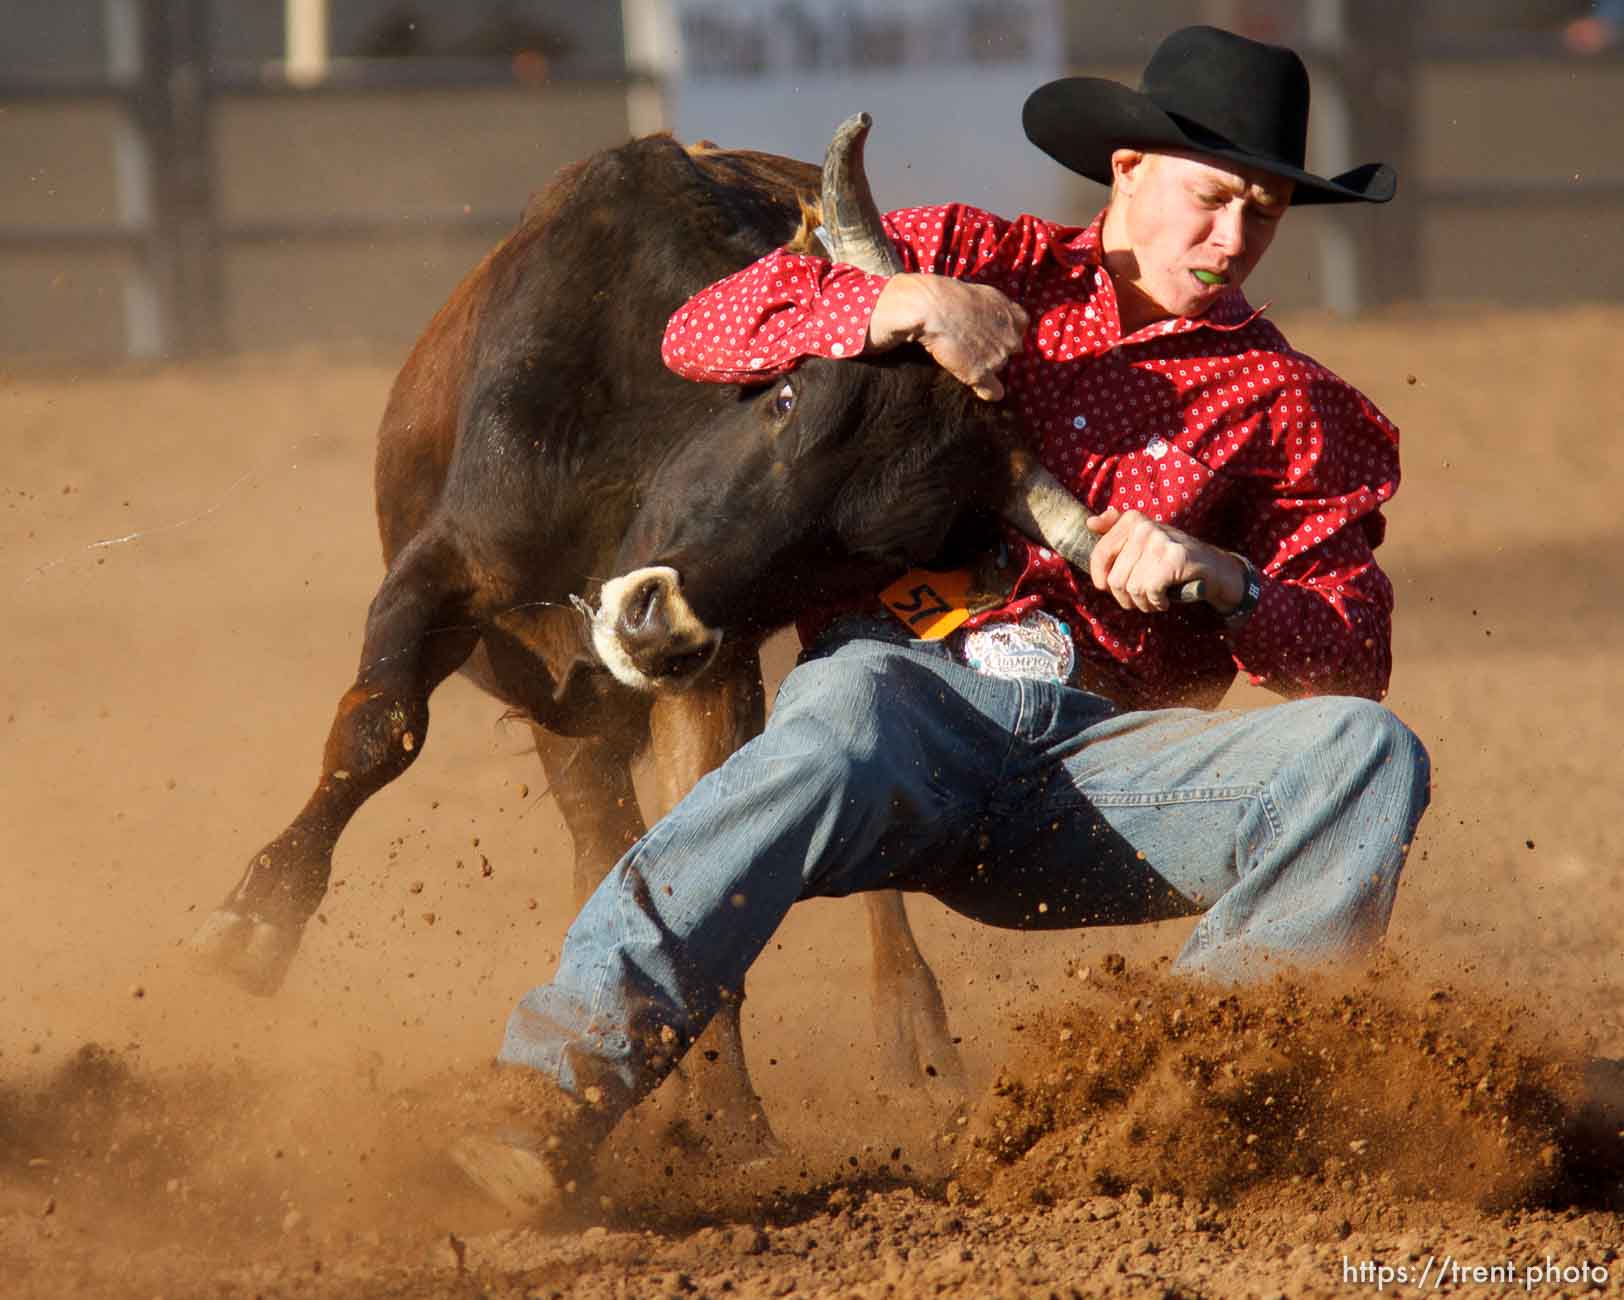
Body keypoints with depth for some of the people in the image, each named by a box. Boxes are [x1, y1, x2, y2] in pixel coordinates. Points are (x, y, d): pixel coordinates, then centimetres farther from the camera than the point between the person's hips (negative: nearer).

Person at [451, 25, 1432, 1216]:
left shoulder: (1286, 405, 19)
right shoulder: (977, 262, 19)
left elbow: (1353, 665, 8)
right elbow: (704, 332, 10)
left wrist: (1227, 580, -12)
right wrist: (902, 307, -5)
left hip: (1098, 752, 2)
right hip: (916, 682, -2)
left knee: (1370, 760, -23)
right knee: (843, 724, -40)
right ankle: (559, 1090, -51)